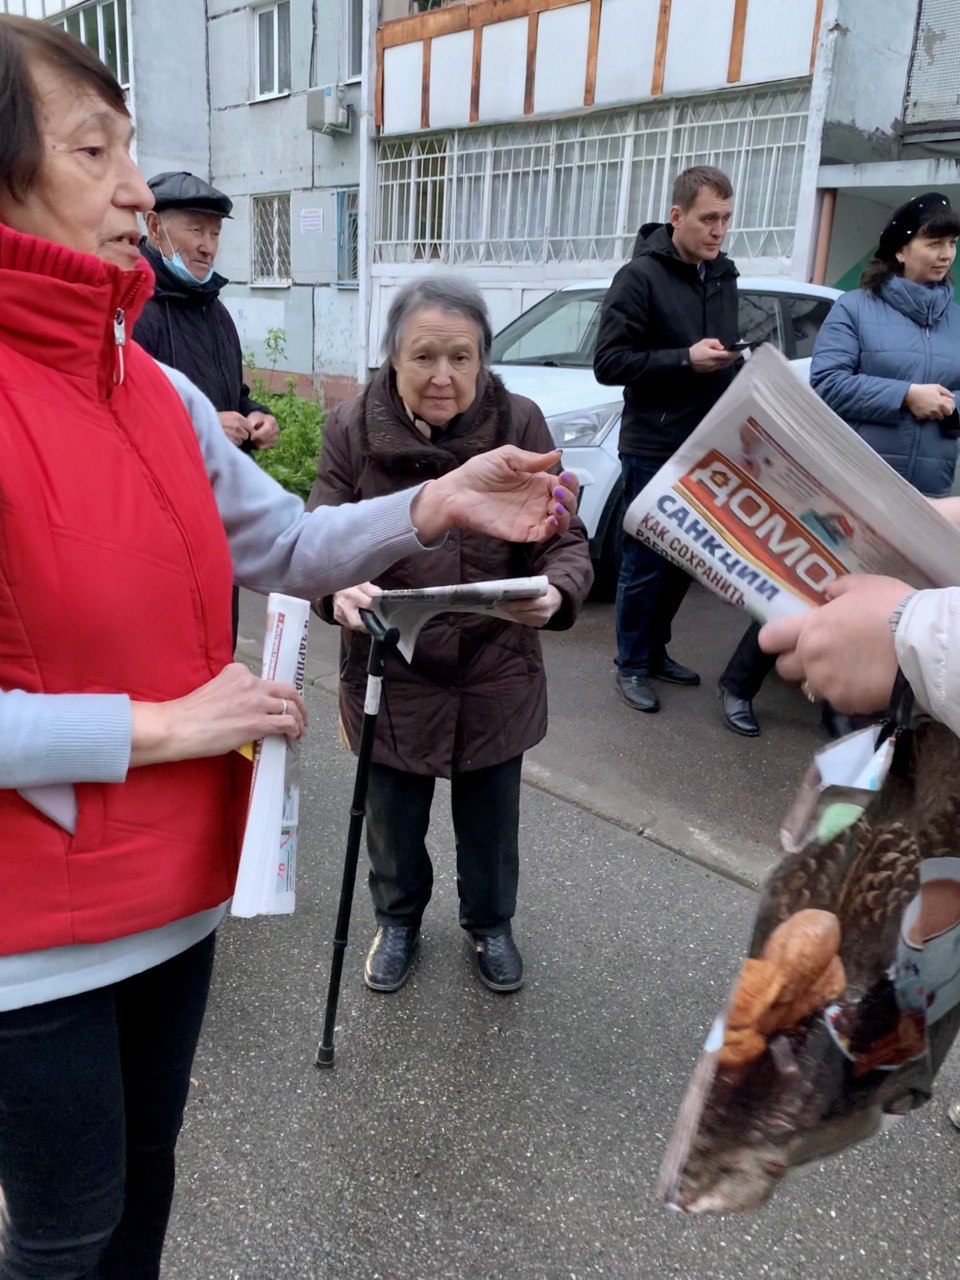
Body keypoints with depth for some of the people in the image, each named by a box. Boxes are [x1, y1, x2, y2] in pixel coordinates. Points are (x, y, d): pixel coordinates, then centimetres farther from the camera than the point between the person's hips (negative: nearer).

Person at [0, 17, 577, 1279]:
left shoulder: (155, 389, 2)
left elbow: (288, 547, 6)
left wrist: (436, 505, -7)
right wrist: (159, 725, -22)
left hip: (180, 877, 6)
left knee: (146, 1162, 27)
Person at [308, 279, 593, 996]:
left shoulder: (520, 424, -11)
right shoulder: (353, 430, -11)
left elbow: (565, 539, -11)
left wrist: (556, 592, -34)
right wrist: (340, 592, -36)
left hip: (495, 674, 1)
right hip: (392, 674, 0)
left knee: (491, 817, 20)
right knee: (393, 820, 18)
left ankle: (491, 923, 49)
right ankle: (398, 920, 49)